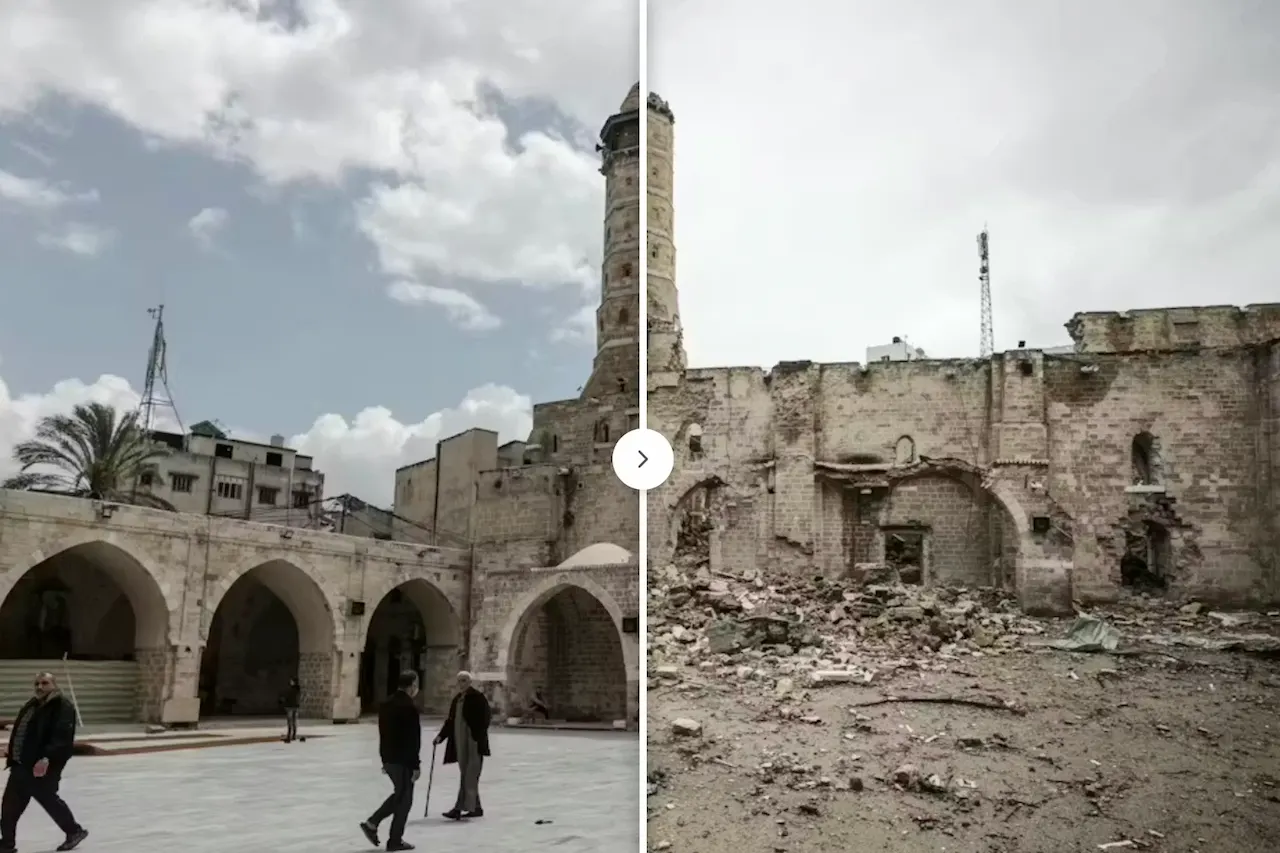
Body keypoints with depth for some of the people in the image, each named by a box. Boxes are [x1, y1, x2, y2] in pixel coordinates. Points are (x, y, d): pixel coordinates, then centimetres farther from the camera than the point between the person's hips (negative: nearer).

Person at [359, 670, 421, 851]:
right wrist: (416, 765, -14)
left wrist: (385, 759, 21)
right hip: (403, 760, -8)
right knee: (404, 799, 4)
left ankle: (372, 823, 14)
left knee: (399, 794, 22)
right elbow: (414, 740, -19)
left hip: (389, 758, 8)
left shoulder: (386, 704, 8)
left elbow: (383, 734, 14)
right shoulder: (410, 707, -19)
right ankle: (395, 840, 10)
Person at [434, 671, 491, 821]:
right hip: (460, 744, 8)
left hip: (474, 743, -8)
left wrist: (479, 738, -20)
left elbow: (484, 720, -13)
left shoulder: (478, 698, -7)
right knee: (467, 776, 11)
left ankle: (459, 808, -12)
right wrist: (441, 736, 4)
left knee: (469, 777, -8)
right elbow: (450, 721, 16)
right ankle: (475, 808, 19)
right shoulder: (456, 700, 15)